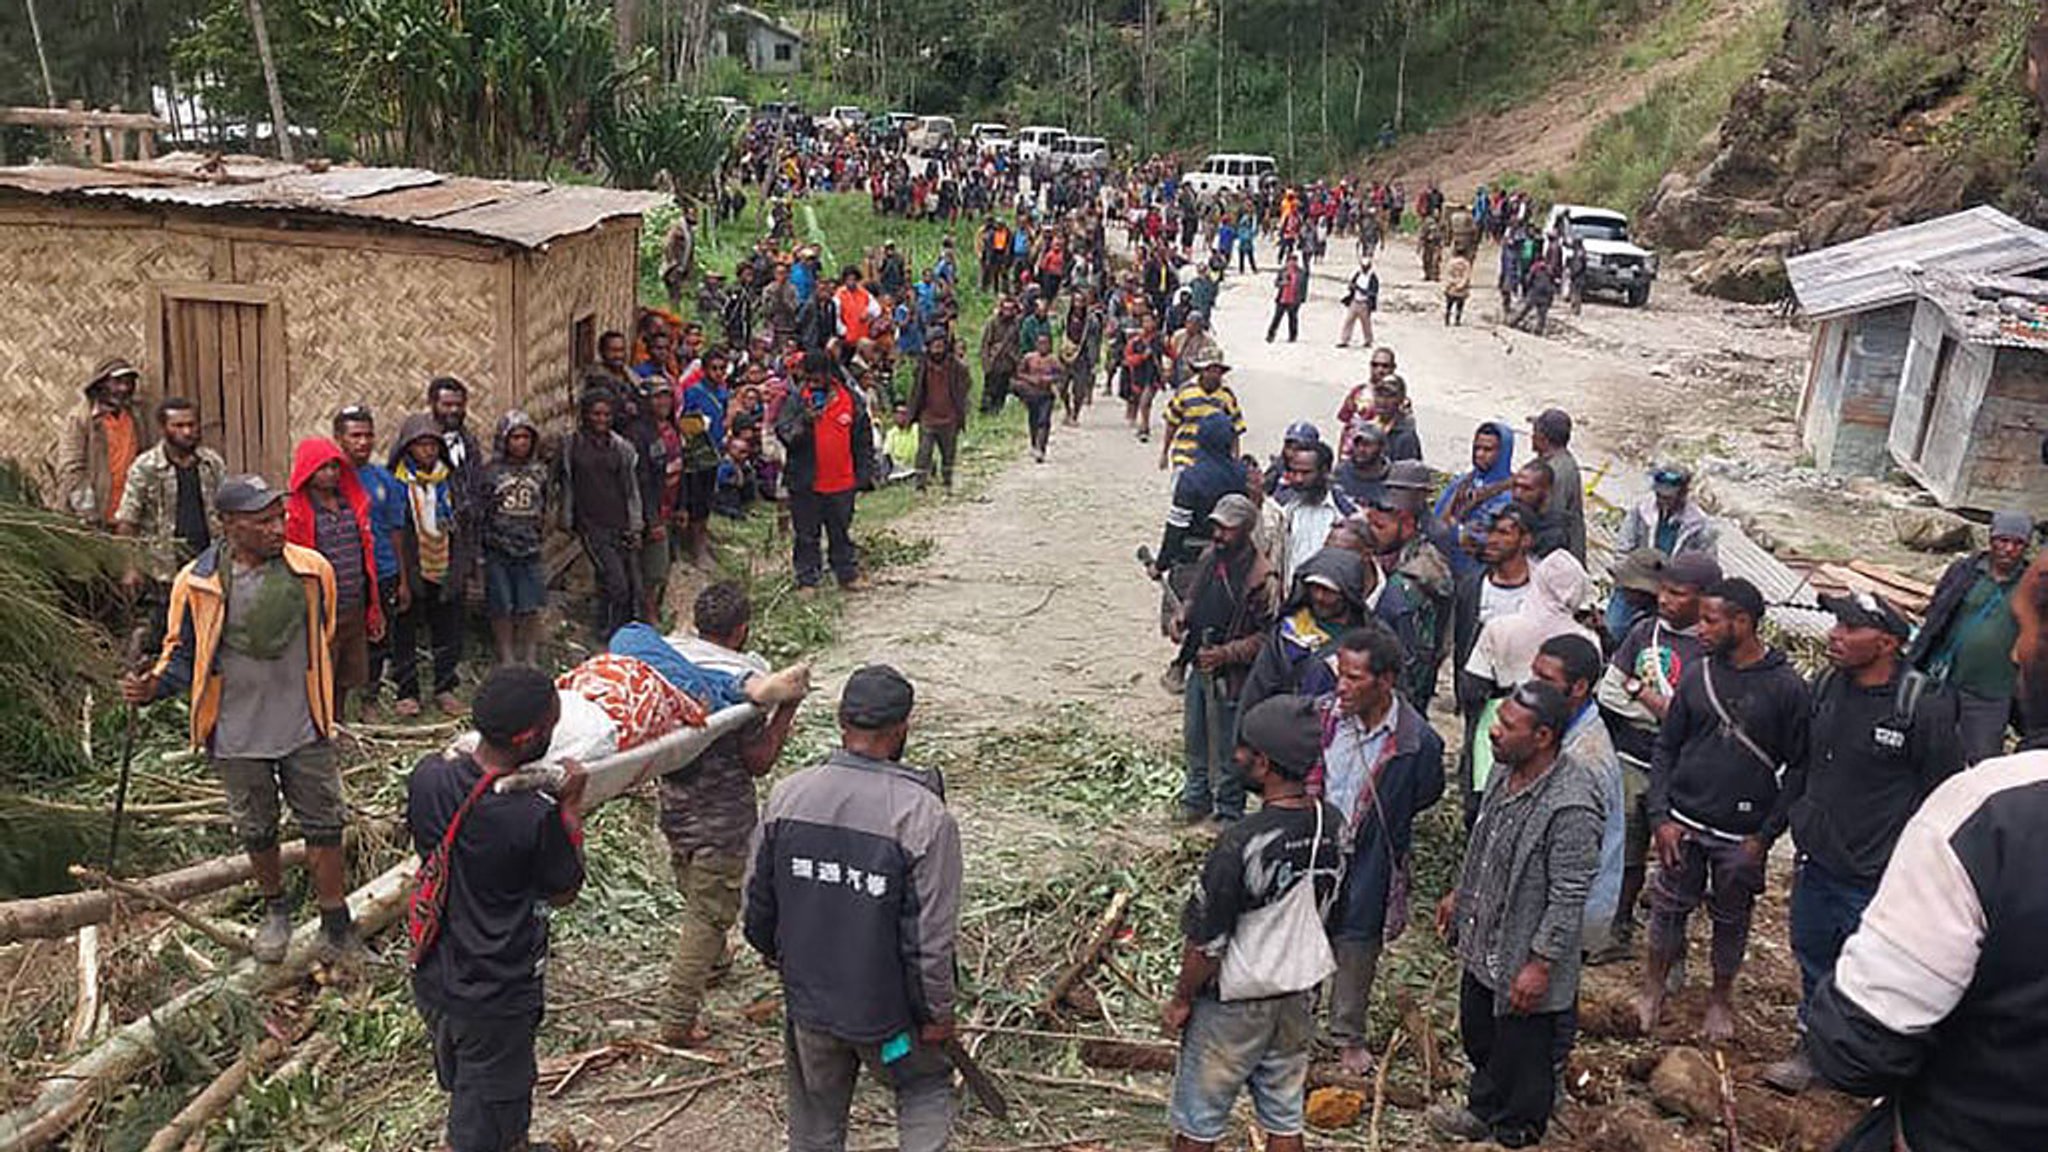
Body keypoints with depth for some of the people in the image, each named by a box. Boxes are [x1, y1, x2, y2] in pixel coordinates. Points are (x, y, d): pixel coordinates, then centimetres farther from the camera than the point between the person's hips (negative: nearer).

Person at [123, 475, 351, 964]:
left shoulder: (312, 570, -9)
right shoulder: (196, 583, -12)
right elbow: (182, 653, 2)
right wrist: (153, 686, -19)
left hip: (304, 728, 0)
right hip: (237, 737, 0)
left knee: (322, 826, 6)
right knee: (256, 831, 17)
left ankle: (336, 923, 21)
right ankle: (275, 910, 40)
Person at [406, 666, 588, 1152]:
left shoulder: (428, 776, -15)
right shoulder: (536, 816, -30)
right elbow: (563, 893, -11)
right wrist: (572, 806, -6)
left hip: (433, 979, 6)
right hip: (496, 999, -6)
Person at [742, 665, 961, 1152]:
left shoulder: (787, 796, -10)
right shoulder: (924, 816, -23)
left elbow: (756, 902, 3)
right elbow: (931, 936, -19)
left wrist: (773, 952, 23)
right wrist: (937, 1014, -3)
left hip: (806, 1001, 4)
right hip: (886, 1010, -3)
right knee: (926, 1091, 22)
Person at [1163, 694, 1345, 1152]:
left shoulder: (1242, 844, -31)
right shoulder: (1333, 825, -10)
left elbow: (1206, 943, -22)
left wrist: (1180, 1000, -6)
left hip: (1234, 1005, -6)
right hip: (1300, 995, 6)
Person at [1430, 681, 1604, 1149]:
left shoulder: (1571, 807, -31)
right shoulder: (1507, 770, -4)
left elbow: (1568, 898, -26)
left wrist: (1540, 965, -21)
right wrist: (1459, 894, 20)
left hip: (1524, 961, -8)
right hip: (1482, 944, 8)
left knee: (1523, 1055, 15)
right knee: (1478, 1037, 27)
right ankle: (1483, 1110, 51)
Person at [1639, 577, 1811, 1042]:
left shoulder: (1786, 687, -10)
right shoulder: (1697, 675, -1)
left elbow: (1799, 769, -5)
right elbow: (1666, 748, 5)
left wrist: (1766, 834, -10)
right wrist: (1661, 817, -4)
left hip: (1742, 836, -2)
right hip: (1683, 824, 2)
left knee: (1731, 921, 13)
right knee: (1669, 907, 11)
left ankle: (1721, 997, 34)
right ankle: (1653, 988, 30)